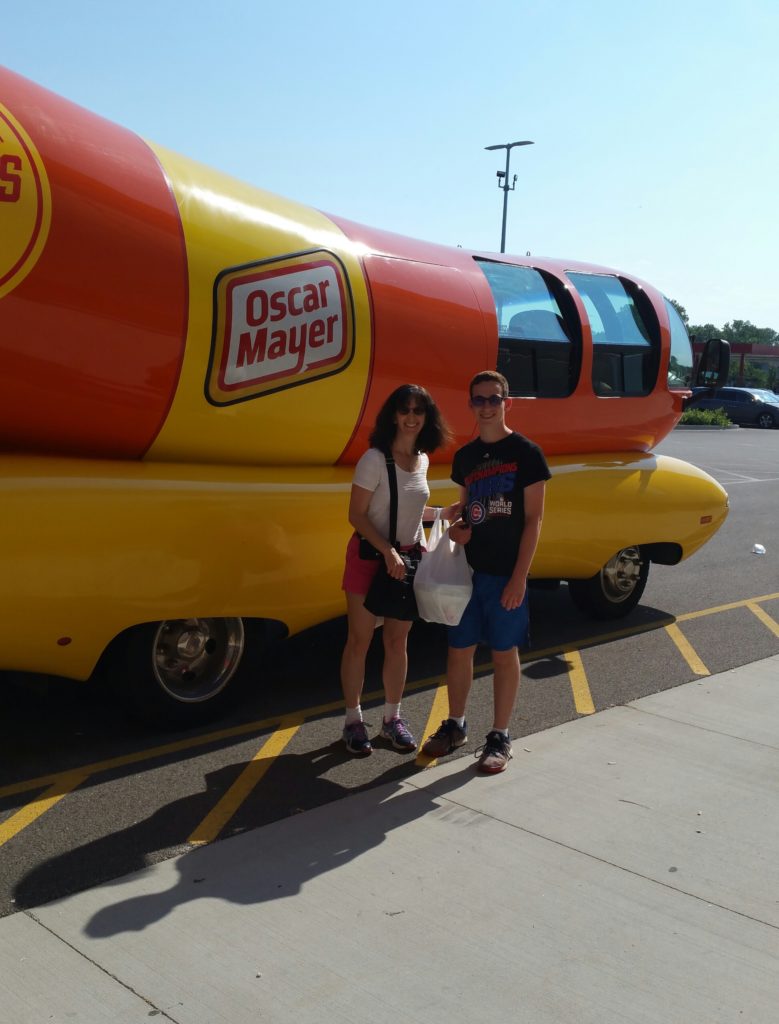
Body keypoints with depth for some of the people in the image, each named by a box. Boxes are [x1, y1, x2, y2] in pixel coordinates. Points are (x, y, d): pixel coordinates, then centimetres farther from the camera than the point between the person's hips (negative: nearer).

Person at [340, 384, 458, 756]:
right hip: (369, 556, -6)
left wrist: (443, 513, 4)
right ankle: (353, 720, 16)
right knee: (360, 640, 3)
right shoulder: (375, 459, -14)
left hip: (407, 558, 6)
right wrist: (388, 551, -22)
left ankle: (392, 718, 25)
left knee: (397, 641, 12)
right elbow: (357, 514, -15)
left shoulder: (422, 460, 6)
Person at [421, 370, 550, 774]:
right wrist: (456, 528, -3)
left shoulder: (525, 453, -7)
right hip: (468, 569, 5)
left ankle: (500, 738, 17)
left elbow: (533, 520, -9)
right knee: (459, 649, 12)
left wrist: (519, 577, -15)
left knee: (504, 653, 5)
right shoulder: (465, 456, 9)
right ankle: (455, 725, 29)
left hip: (505, 573, -5)